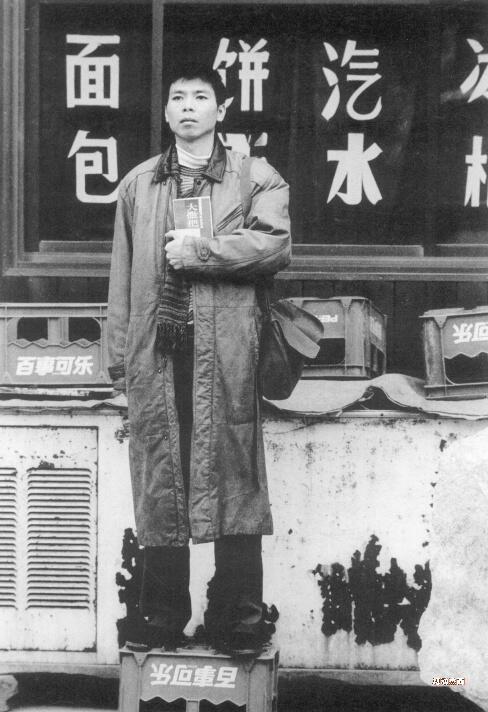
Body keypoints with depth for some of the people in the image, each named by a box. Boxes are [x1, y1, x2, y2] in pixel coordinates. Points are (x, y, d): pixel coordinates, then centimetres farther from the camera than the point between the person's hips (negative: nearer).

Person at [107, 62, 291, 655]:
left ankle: (238, 619, 3)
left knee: (232, 479, -3)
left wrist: (199, 250, -9)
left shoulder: (256, 178, 9)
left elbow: (274, 246, -7)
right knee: (158, 481, 3)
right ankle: (163, 617, 10)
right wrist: (118, 352, 10)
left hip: (227, 347, -3)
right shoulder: (137, 184, 18)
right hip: (156, 347, 3)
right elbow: (121, 272, 16)